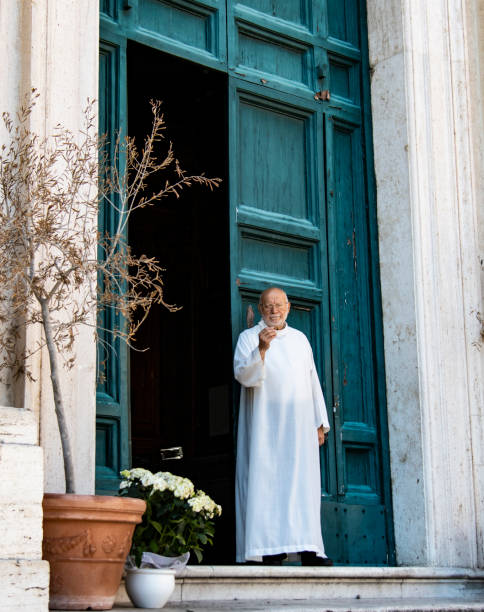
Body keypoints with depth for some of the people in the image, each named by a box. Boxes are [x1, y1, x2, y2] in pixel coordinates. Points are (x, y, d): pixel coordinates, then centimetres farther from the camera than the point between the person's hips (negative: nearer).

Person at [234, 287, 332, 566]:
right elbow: (243, 374, -11)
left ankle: (308, 549, -3)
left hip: (298, 425, 4)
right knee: (268, 481, -10)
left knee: (303, 483, -2)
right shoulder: (249, 337, 4)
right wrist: (261, 349, -27)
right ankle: (271, 550, -12)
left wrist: (320, 422, 14)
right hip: (265, 425, -4)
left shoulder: (300, 339, 18)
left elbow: (313, 381, 19)